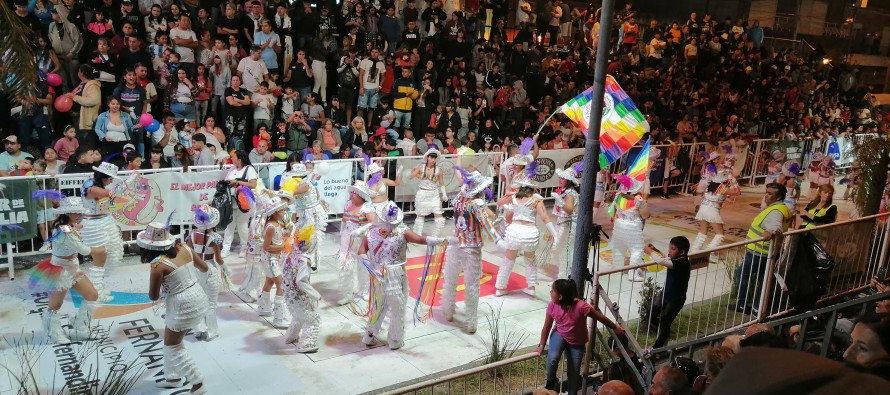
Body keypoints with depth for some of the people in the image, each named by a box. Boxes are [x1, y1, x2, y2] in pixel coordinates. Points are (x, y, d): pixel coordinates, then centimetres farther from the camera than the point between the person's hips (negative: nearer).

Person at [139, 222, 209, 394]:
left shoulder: (158, 264, -19)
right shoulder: (184, 248, -2)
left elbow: (153, 296, -8)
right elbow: (204, 268, 13)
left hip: (183, 307, -8)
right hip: (199, 299, 8)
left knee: (173, 348, 10)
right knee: (172, 342, 25)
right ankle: (173, 377, 37)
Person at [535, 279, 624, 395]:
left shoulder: (581, 307, -35)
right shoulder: (552, 305, -22)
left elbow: (601, 317, -20)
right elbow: (547, 327, -8)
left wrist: (615, 328, -7)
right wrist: (541, 345, -1)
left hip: (577, 343, -1)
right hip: (559, 334, 1)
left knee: (574, 373, 6)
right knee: (553, 358, -27)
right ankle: (551, 382, 1)